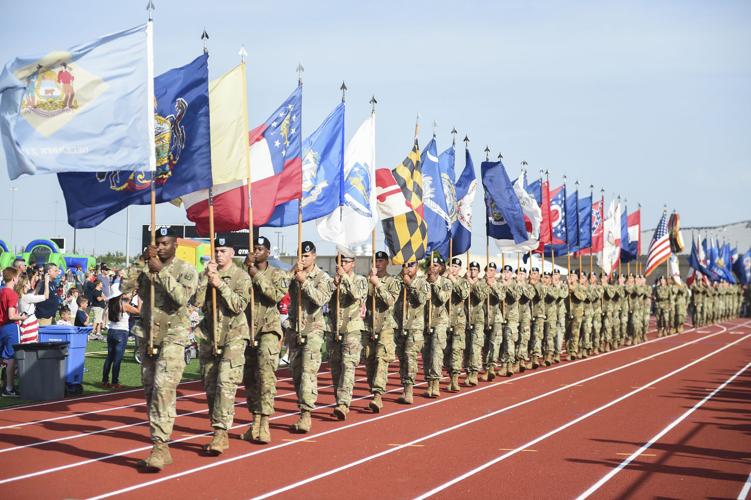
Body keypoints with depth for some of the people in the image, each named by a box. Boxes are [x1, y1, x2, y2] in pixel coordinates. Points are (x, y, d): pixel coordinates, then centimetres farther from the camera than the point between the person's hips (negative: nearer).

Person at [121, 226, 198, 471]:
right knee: (150, 390, 7)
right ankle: (159, 448, 14)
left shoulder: (186, 270, -1)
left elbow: (182, 297, -17)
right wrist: (142, 261, -7)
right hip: (148, 336, 5)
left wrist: (161, 272, -16)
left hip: (173, 336, -5)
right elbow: (126, 287, -2)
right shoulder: (145, 268, 11)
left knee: (163, 387, -18)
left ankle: (160, 446, -20)